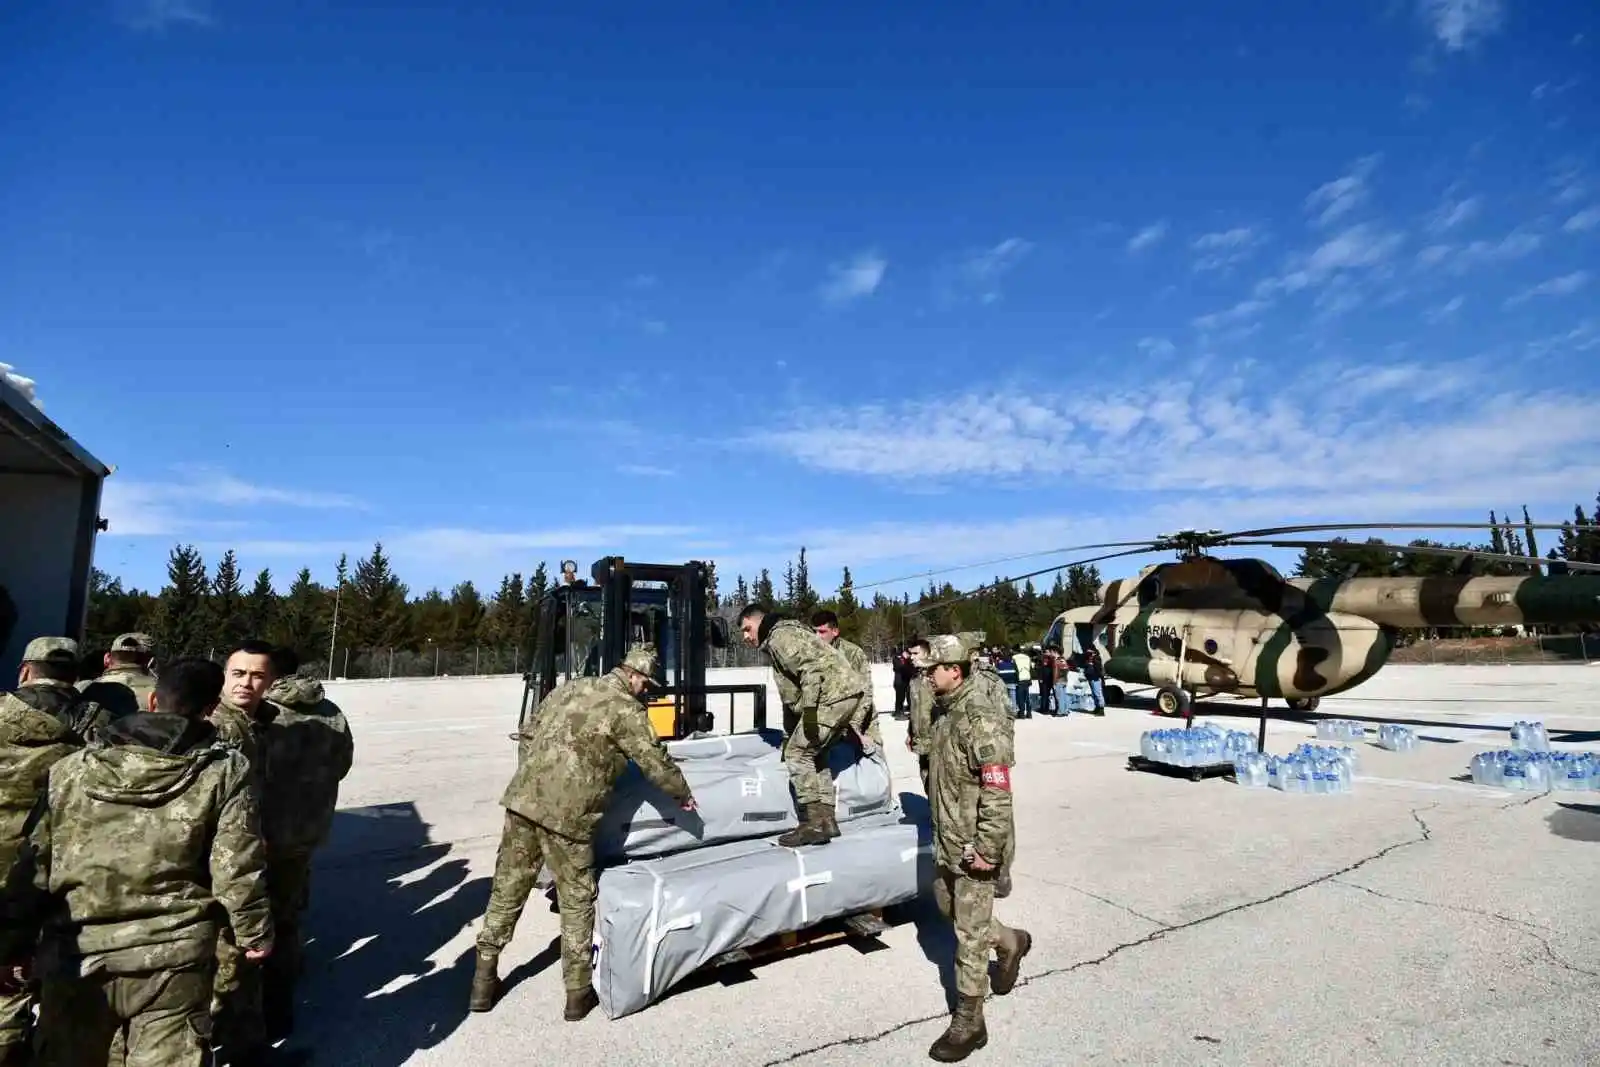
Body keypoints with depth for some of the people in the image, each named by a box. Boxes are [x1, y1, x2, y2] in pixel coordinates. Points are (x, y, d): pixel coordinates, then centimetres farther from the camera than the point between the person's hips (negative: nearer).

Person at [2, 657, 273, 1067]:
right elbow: (238, 867, -8)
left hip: (73, 957, 3)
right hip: (172, 959, -3)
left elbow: (34, 865, 7)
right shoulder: (224, 771, -8)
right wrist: (255, 932, 6)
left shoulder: (69, 770, 3)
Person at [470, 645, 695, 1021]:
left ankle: (484, 981, 28)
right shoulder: (626, 709, -4)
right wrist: (684, 794, 15)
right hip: (566, 814, -6)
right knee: (577, 902, 10)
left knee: (507, 891, 17)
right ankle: (578, 992, 19)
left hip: (521, 800, 6)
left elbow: (528, 734, 22)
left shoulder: (570, 687, 16)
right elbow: (655, 762, -1)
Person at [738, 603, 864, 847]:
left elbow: (811, 666, -22)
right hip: (844, 695, 11)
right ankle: (826, 820, 19)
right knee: (813, 754, 18)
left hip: (834, 696, -11)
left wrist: (809, 708, -26)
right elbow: (790, 693, 30)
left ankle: (814, 823, -4)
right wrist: (789, 735, 31)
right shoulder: (776, 643, 26)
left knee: (798, 753, -5)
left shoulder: (780, 635, -6)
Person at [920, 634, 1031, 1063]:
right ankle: (1010, 942, 46)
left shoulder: (981, 719, -25)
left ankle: (968, 1024, 21)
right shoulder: (950, 709, 4)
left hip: (974, 846, -9)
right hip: (948, 840, 9)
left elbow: (997, 793, -26)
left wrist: (987, 848, -22)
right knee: (947, 907, 24)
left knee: (969, 934, 5)